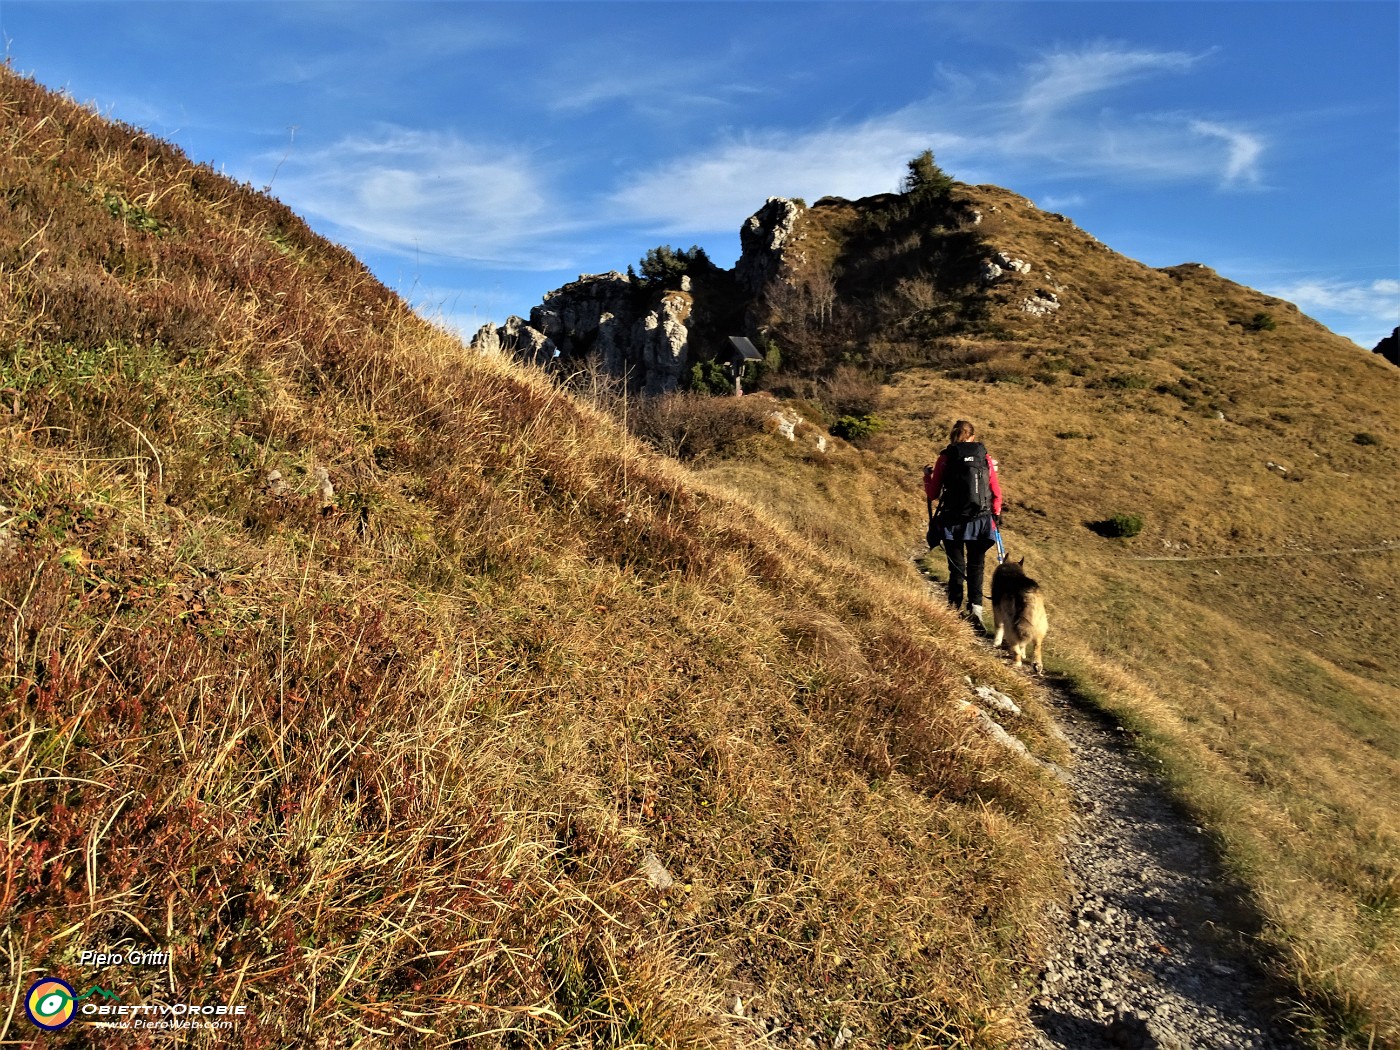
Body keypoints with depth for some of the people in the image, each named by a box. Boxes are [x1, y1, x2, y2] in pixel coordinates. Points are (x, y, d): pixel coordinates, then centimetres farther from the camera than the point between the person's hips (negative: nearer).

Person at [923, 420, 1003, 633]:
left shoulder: (945, 458, -3)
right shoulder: (986, 457, 1)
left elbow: (932, 494, 1)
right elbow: (996, 492, 3)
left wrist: (927, 477, 20)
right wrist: (996, 515, 20)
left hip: (952, 522, -1)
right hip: (980, 522, 1)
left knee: (956, 568, 11)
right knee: (976, 567, 11)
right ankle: (975, 609, -3)